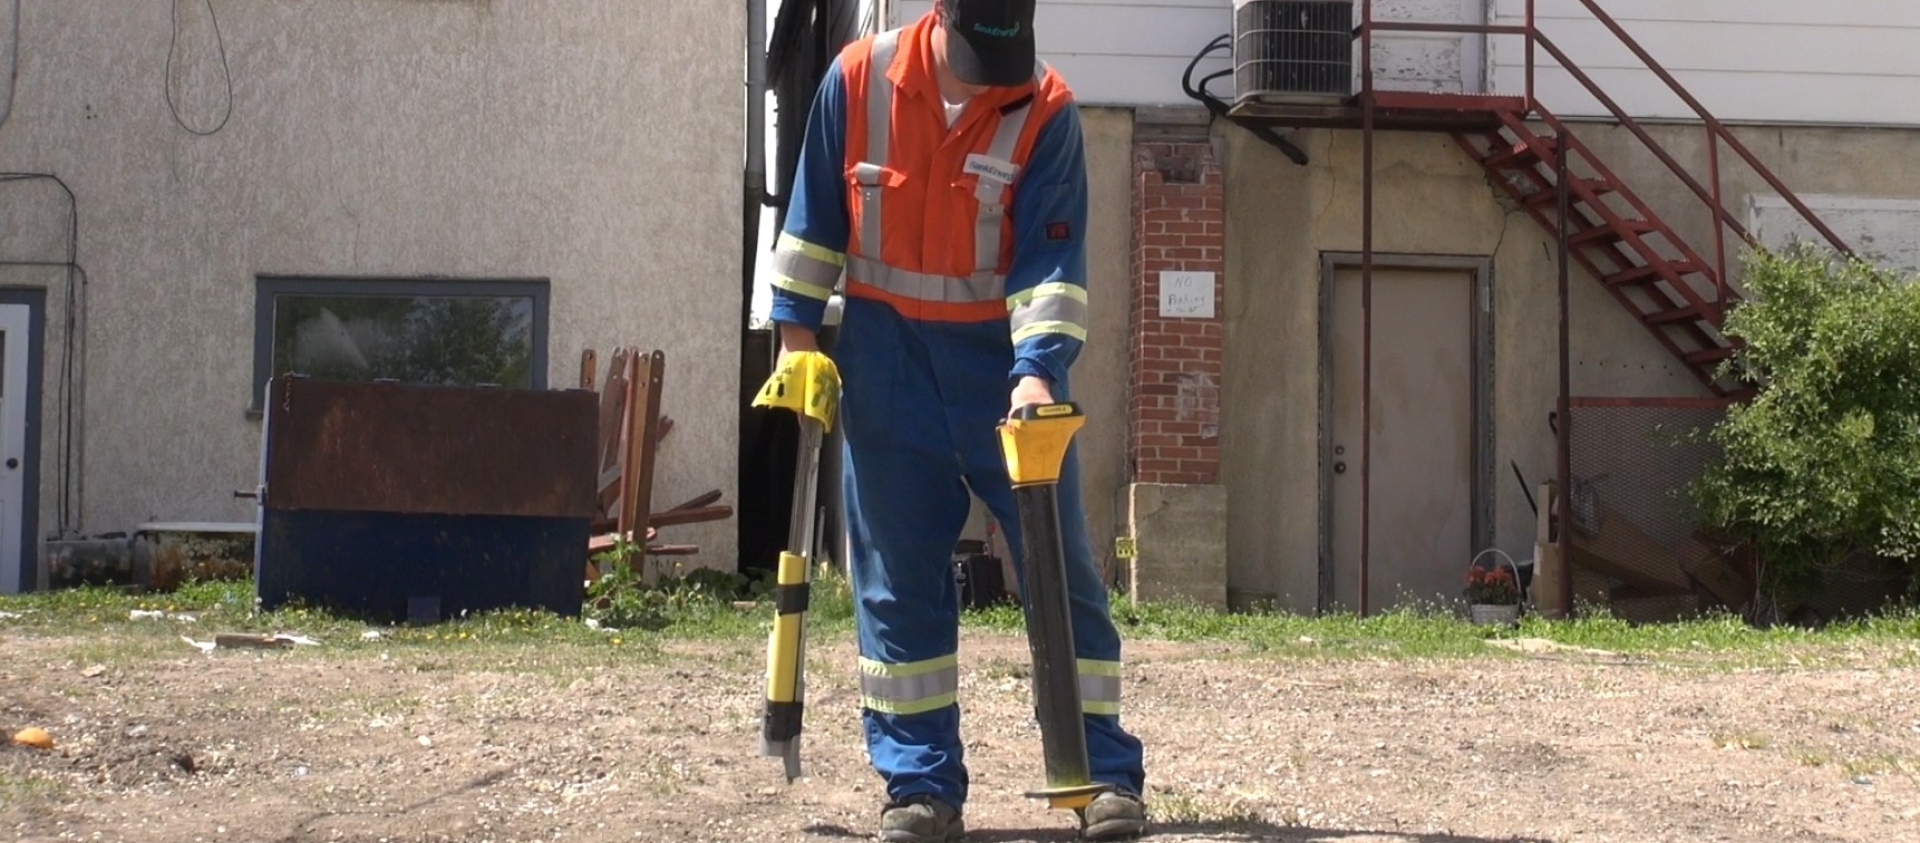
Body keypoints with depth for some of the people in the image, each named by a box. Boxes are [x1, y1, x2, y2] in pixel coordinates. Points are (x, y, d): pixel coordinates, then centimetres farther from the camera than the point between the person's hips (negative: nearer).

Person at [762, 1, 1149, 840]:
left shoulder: (1046, 110, -13)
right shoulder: (858, 77, -8)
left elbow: (1051, 256, -16)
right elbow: (814, 217, 3)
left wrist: (1037, 369, -29)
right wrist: (796, 332, 1)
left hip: (1005, 359, -1)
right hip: (885, 360, 2)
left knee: (1060, 568, -1)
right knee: (898, 581, 4)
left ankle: (1105, 771, 6)